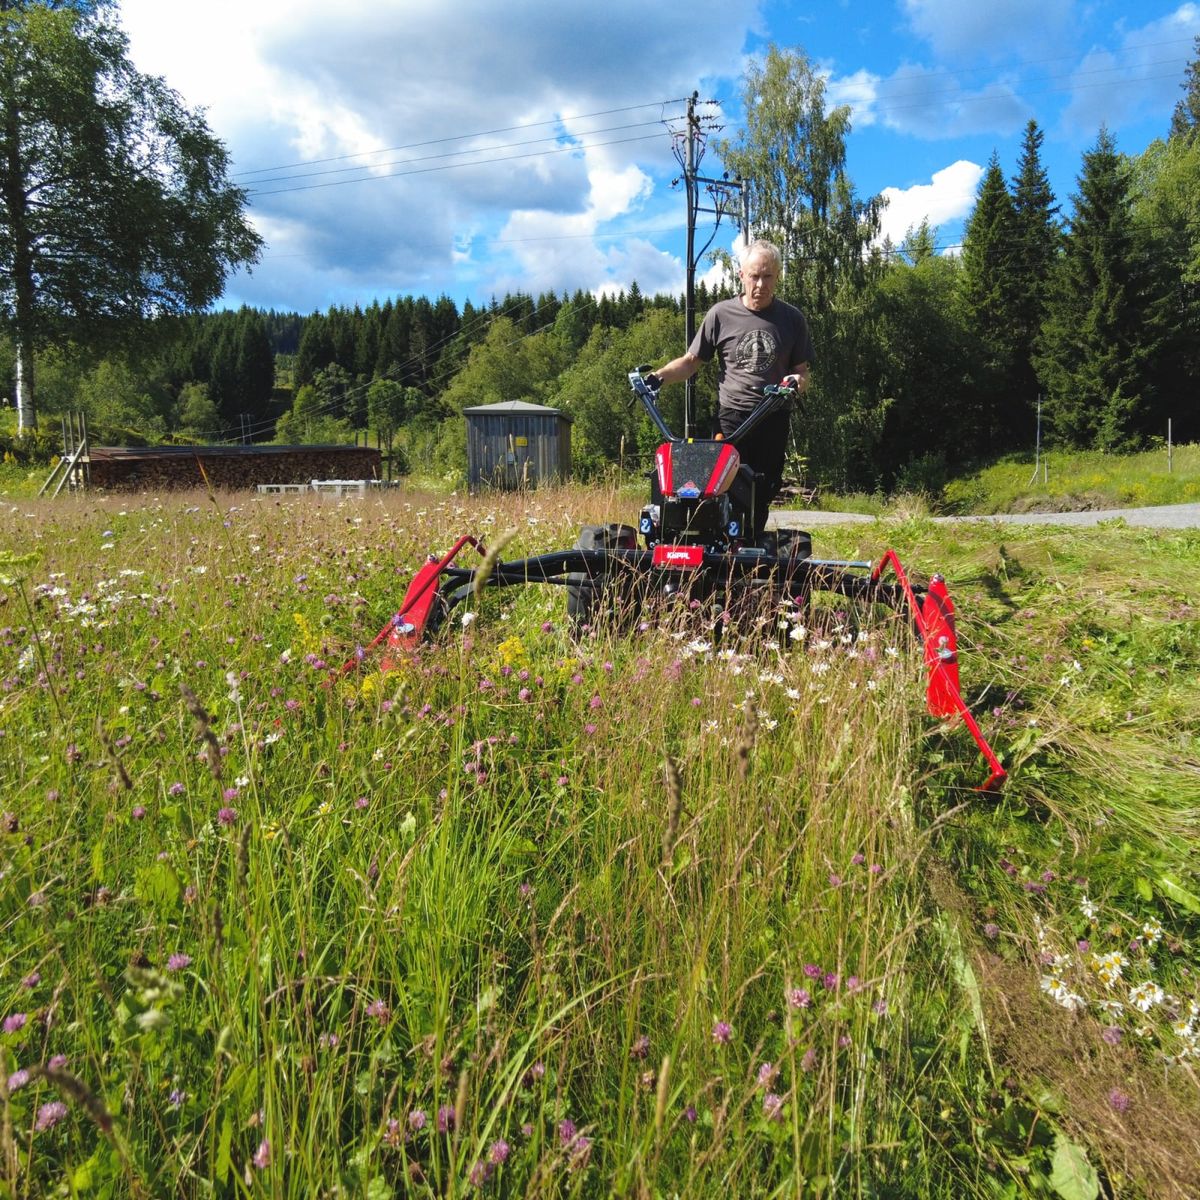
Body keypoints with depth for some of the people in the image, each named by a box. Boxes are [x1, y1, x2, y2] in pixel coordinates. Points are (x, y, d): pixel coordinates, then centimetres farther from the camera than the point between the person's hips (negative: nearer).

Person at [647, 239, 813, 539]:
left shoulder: (791, 318, 6)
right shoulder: (721, 314, 1)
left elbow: (802, 370, 11)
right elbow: (691, 361, 7)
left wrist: (798, 381, -13)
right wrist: (659, 376, -11)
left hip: (774, 421, 2)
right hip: (730, 418, -2)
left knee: (762, 495, 7)